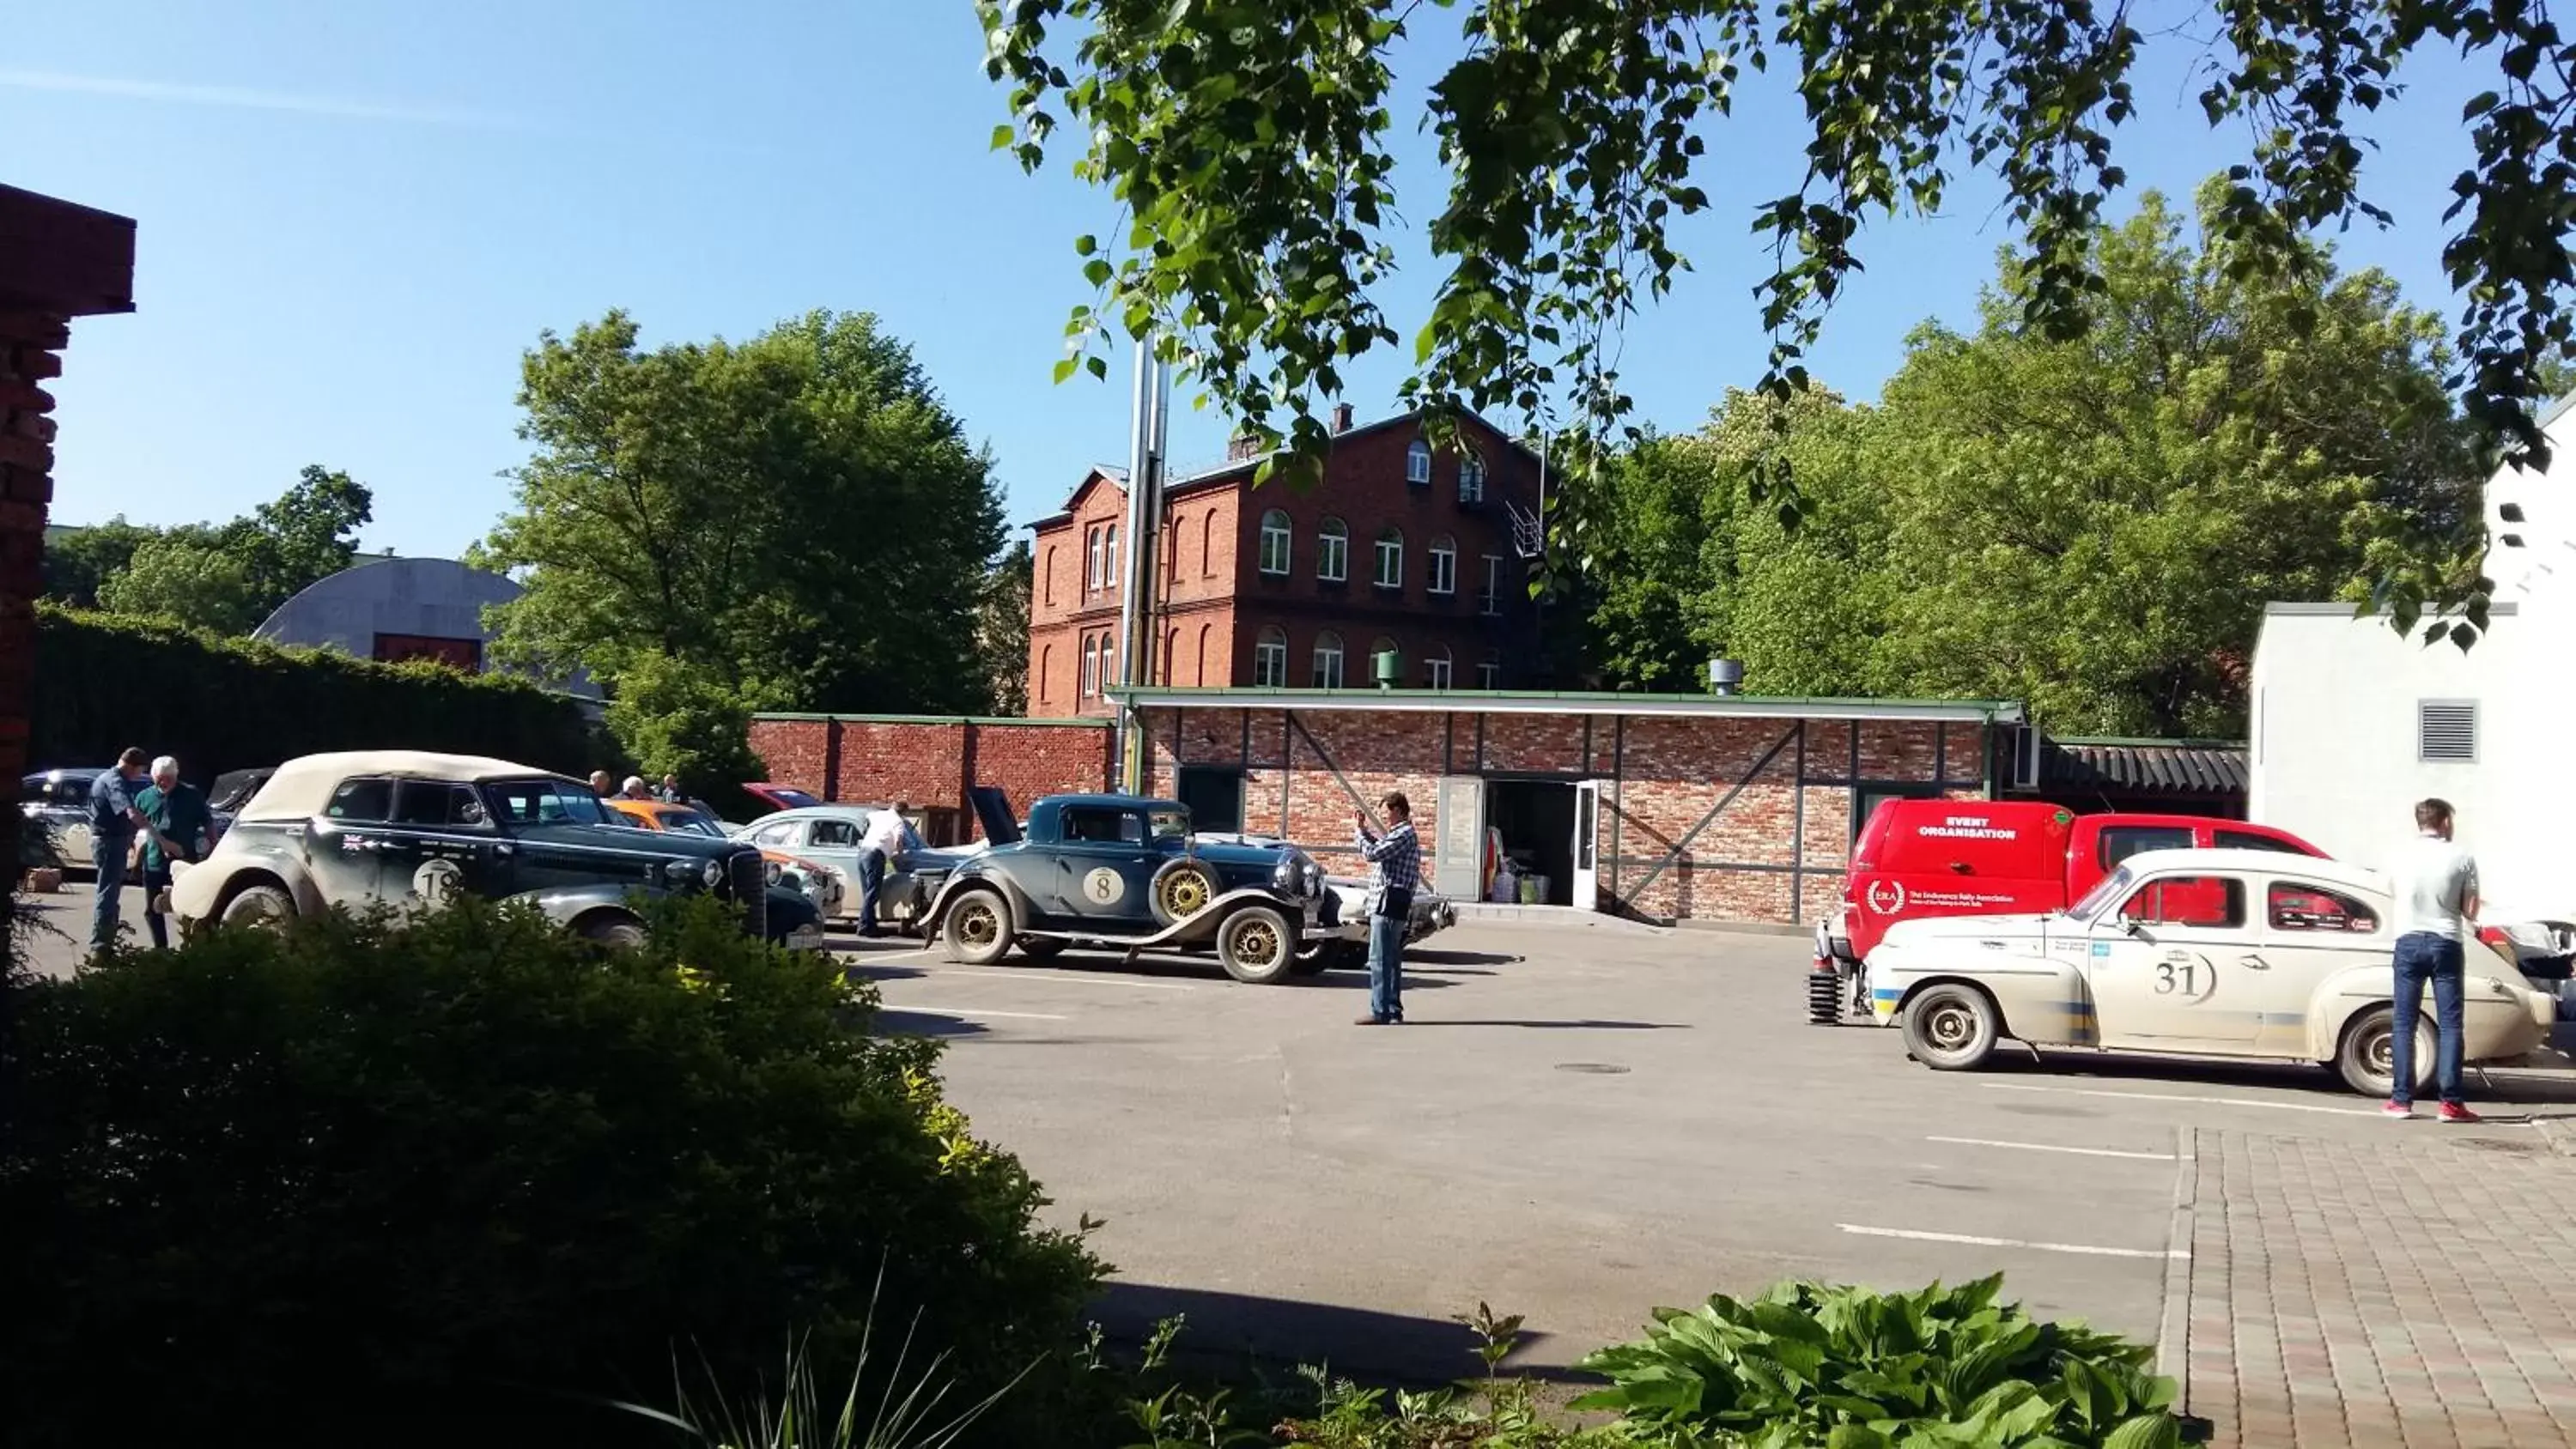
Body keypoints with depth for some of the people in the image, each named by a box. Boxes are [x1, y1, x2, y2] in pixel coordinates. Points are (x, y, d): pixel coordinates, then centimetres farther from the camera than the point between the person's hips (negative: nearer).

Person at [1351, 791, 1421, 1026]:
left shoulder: (1403, 835, -14)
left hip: (1389, 903, -11)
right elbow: (1380, 848, 29)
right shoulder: (1400, 834, 19)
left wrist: (1358, 830, -6)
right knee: (1391, 959, 13)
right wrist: (1364, 829, 16)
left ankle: (1380, 1013, -9)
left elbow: (1372, 854, -20)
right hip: (1391, 904, 11)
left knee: (1379, 959, -9)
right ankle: (1394, 1011, 18)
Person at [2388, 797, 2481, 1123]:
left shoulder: (2402, 855, 1)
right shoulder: (2461, 858, -4)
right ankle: (2451, 1102, -2)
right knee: (2449, 1024, 2)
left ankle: (2402, 1100, 4)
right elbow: (2470, 911, -2)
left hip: (2409, 941, 1)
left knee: (2405, 1023, 6)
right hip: (2446, 943, -1)